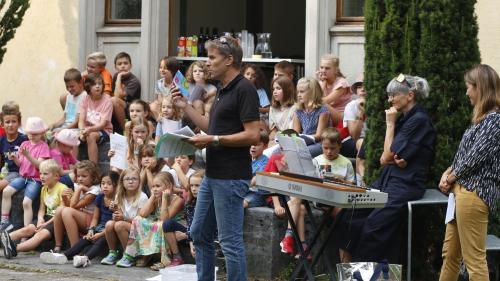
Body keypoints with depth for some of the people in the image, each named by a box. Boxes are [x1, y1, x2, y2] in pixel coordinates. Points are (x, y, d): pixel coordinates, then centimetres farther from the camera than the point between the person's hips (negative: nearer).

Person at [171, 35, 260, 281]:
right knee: (199, 234, 16)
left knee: (230, 241, -6)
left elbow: (252, 135, -21)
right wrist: (185, 107, 17)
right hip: (213, 175, 10)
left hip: (231, 177, -10)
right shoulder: (223, 90, 15)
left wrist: (213, 140, -19)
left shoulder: (244, 90, -15)